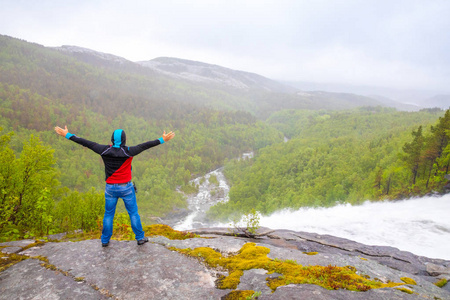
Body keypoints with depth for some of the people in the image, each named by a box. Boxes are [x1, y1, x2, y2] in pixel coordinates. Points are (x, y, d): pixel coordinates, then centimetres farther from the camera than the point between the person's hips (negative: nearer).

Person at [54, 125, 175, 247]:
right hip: (126, 188, -2)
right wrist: (162, 140, -11)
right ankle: (140, 238, 20)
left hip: (110, 188, 2)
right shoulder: (128, 151, -16)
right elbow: (145, 146, -15)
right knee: (133, 213, 11)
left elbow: (86, 143, -3)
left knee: (108, 214, 16)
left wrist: (67, 135, 4)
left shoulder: (105, 150, -9)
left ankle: (105, 240, 26)